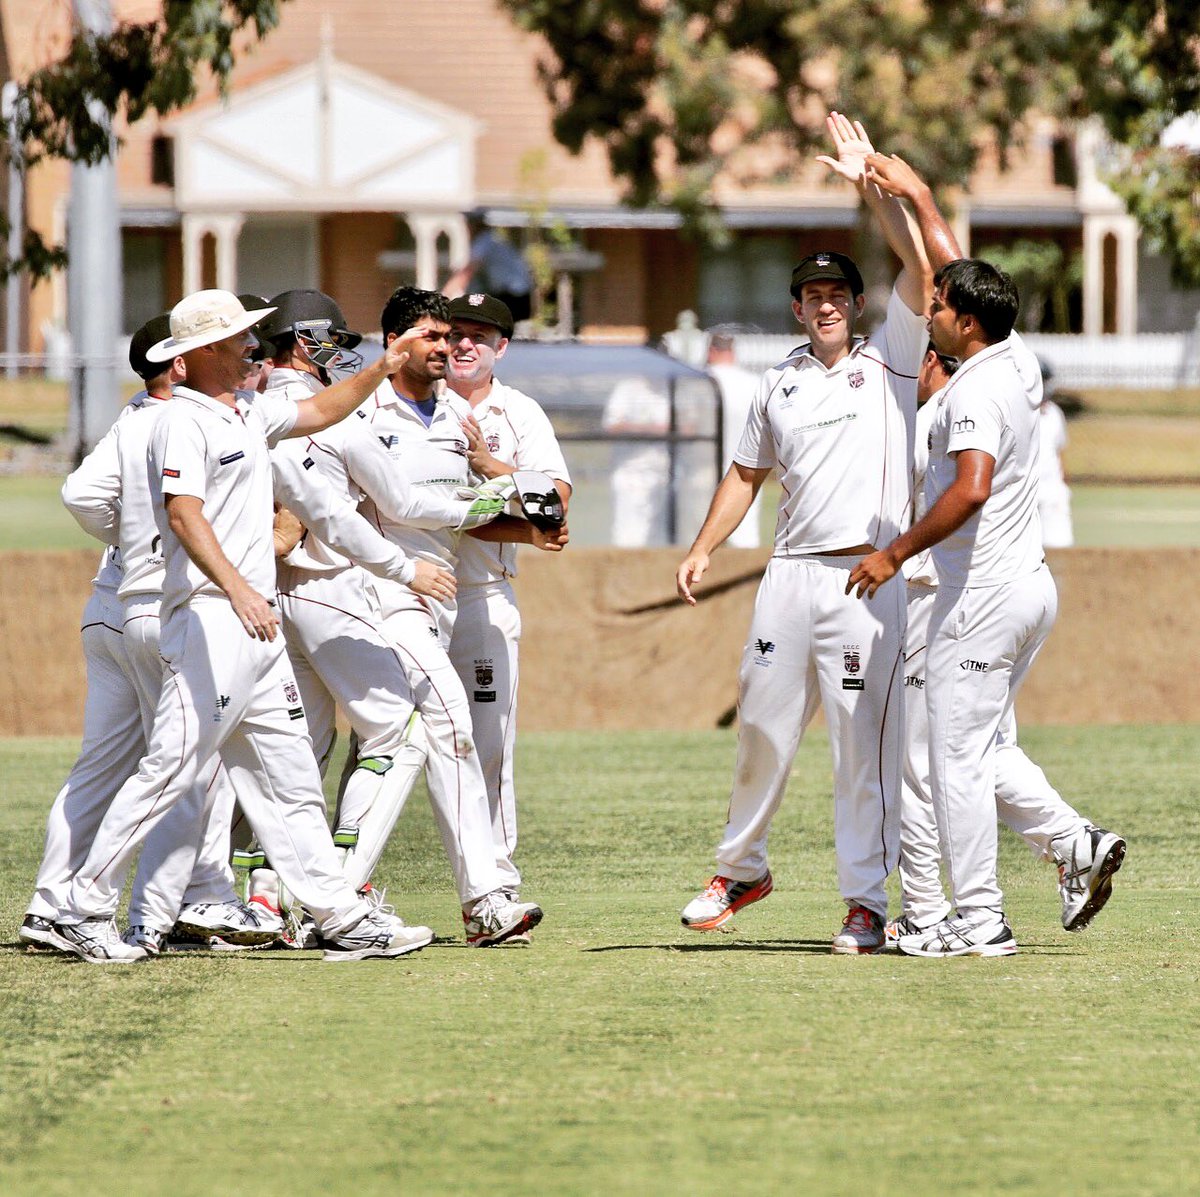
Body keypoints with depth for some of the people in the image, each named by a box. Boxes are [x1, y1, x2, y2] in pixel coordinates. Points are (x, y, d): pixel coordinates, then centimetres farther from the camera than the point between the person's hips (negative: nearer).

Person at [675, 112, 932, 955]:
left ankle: (868, 901, -4)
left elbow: (918, 268, -7)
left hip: (868, 577, -4)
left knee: (865, 742, -6)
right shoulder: (778, 385, 17)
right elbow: (747, 473, 24)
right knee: (763, 724, 9)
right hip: (792, 572, 4)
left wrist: (872, 184, -9)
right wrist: (703, 551, 13)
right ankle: (742, 869, 27)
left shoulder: (890, 362, 5)